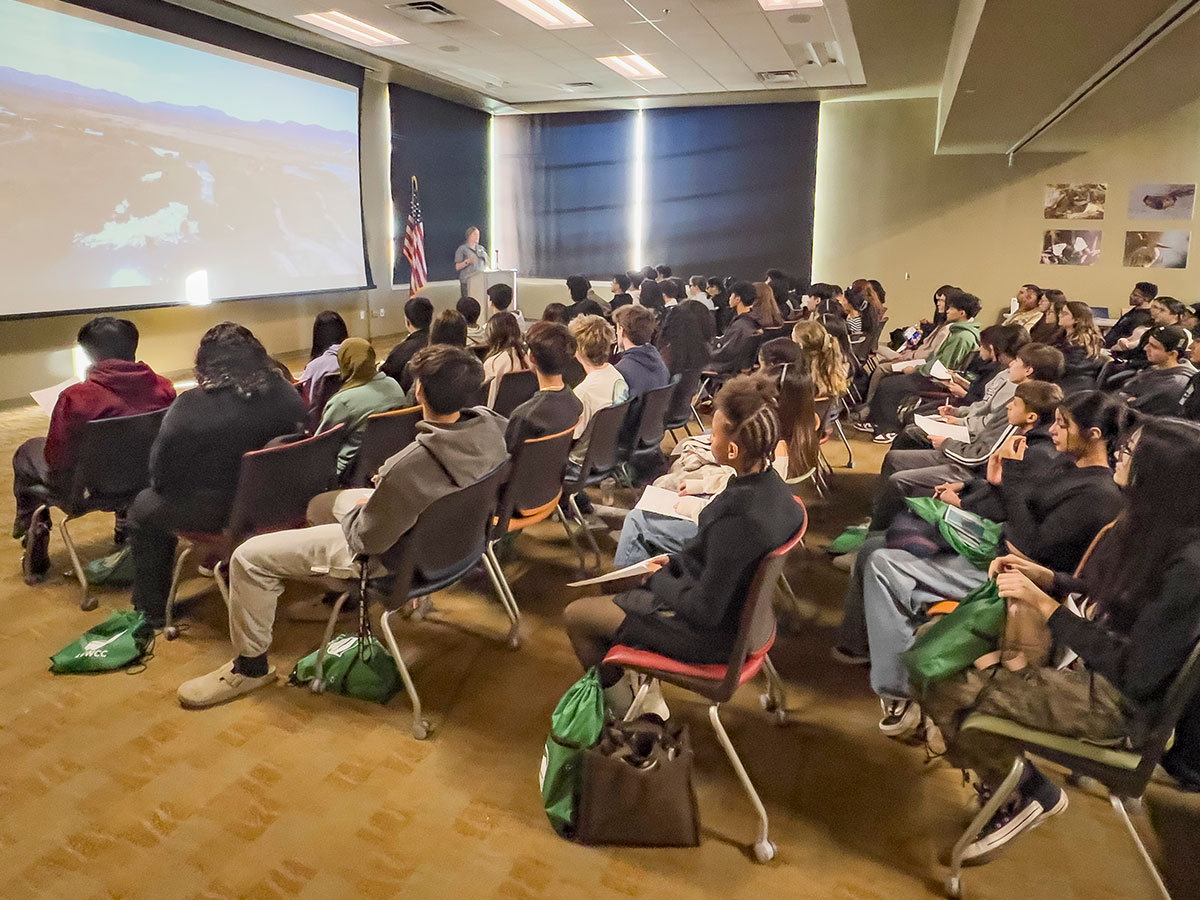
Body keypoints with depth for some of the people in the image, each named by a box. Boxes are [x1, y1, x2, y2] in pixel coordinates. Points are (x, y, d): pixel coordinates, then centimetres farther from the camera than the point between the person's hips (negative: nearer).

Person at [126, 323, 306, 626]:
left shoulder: (190, 405, -20)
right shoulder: (286, 395, -8)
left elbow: (160, 473, -12)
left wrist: (160, 485, 10)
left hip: (210, 514, -5)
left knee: (143, 507, 23)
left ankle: (152, 609, 30)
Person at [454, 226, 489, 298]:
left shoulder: (481, 248, 16)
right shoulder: (462, 249, 0)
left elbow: (485, 265, 22)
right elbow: (457, 267, -5)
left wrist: (485, 258, 1)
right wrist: (467, 261, -20)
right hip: (467, 282, -5)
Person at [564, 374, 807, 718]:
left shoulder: (738, 517, -35)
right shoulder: (771, 486, -8)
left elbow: (704, 610, -27)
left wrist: (660, 579, -11)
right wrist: (675, 562, 3)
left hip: (709, 635, -9)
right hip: (737, 608, 9)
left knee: (576, 616, 5)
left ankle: (626, 713, 24)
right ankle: (646, 700, 30)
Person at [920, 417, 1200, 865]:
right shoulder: (1147, 527, -2)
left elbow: (1135, 671, -25)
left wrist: (1045, 606, -24)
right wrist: (1042, 575, -4)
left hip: (1121, 703, -9)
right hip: (1088, 657, 9)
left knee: (947, 694, -17)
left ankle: (1027, 794, 10)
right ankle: (1003, 766, 16)